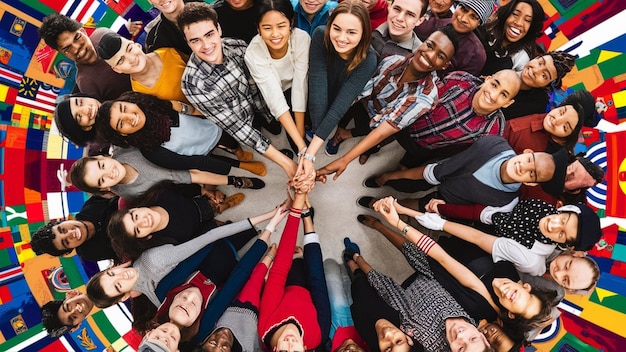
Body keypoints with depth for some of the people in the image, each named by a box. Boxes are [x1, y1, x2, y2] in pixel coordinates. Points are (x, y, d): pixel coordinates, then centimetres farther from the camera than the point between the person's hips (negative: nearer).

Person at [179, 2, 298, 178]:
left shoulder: (238, 47, -21)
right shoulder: (193, 84, -31)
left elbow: (255, 88, -7)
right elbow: (235, 127, -29)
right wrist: (284, 162, -31)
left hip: (258, 109, 4)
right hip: (231, 131, -4)